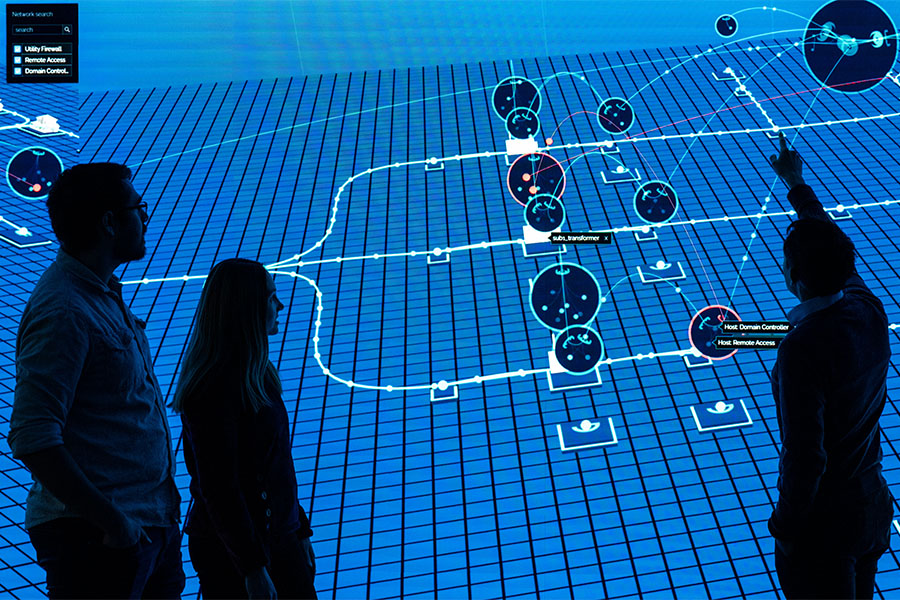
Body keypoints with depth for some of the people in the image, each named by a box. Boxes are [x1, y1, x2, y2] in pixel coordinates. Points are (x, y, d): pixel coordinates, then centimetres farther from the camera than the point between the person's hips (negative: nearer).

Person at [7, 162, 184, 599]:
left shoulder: (105, 294, 11)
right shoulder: (62, 312, -19)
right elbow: (32, 440, -25)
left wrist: (163, 506, 14)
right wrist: (110, 521, -22)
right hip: (97, 539, -9)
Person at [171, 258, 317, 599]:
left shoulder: (257, 373, 7)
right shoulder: (214, 388, -20)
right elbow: (218, 488, -21)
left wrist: (301, 531, 17)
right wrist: (253, 569, -20)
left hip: (280, 537, 8)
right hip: (229, 549, -8)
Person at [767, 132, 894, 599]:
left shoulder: (802, 349, -30)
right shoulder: (868, 308, -8)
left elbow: (804, 456, -28)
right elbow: (832, 251, 12)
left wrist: (784, 523, -12)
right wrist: (796, 185, 24)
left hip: (823, 521, -7)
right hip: (872, 504, 7)